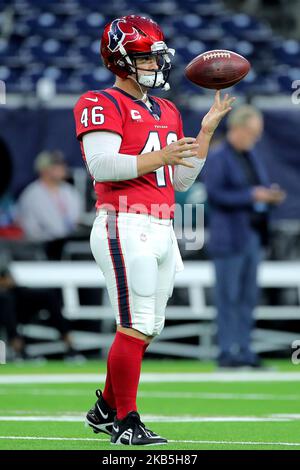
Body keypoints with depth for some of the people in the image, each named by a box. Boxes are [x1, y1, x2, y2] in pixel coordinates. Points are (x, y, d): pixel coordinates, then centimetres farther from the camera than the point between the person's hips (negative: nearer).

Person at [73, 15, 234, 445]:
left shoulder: (168, 112, 21)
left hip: (162, 230, 8)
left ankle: (106, 409, 22)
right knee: (137, 326, -12)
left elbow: (181, 181, 20)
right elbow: (101, 165, -17)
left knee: (148, 329, 9)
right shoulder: (103, 105, -4)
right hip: (124, 227, -8)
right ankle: (125, 422, -5)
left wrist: (206, 131, 13)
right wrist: (160, 157, -21)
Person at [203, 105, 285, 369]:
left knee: (248, 296, 8)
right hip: (229, 236, -8)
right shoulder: (217, 159, -7)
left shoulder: (252, 158, 17)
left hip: (253, 236, 8)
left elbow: (263, 188, 22)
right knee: (228, 296, -6)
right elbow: (216, 195, -17)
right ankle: (227, 352, -4)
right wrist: (251, 196, -22)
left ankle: (243, 349, 11)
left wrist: (272, 196, -1)